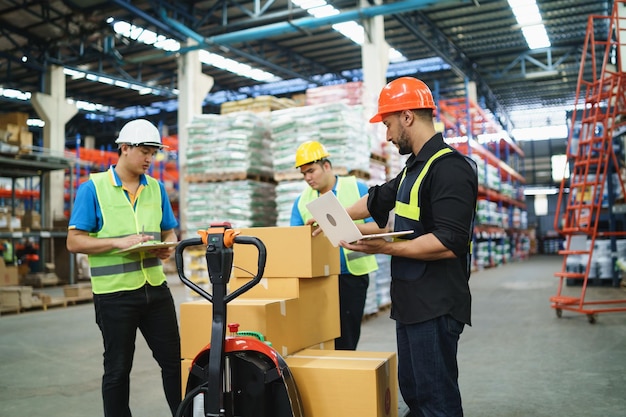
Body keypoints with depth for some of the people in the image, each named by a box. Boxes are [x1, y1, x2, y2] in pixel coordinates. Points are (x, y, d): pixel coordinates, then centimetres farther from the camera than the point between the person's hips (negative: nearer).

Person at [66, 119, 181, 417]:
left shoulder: (156, 188, 10)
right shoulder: (93, 188, -4)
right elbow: (74, 241, -8)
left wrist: (168, 247, -8)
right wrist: (119, 242, -21)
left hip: (156, 288, 4)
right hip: (114, 293, -4)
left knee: (174, 361, 8)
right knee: (118, 369, 9)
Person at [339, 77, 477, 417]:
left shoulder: (449, 168, -16)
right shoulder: (414, 167, 15)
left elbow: (448, 244, -25)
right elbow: (378, 200, 31)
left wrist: (384, 248, -23)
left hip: (435, 308, -10)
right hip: (411, 303, 10)